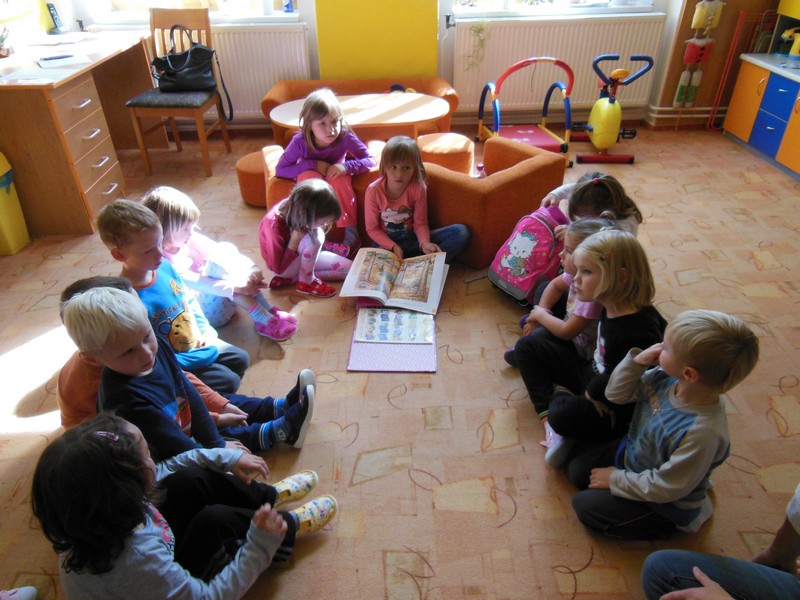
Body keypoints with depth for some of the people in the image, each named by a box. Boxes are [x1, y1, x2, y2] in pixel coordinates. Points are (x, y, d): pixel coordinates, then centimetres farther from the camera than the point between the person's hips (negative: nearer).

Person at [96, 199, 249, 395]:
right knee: (228, 381, -11)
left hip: (199, 344, 7)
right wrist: (195, 360, -19)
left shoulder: (165, 267, -8)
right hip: (178, 367, -7)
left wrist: (207, 332, 0)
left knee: (241, 359, 11)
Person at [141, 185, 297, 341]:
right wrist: (237, 287, -31)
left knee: (226, 248, -15)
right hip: (202, 315, -7)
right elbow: (195, 283, -28)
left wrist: (250, 268, -24)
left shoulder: (188, 239, 0)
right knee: (217, 261, -28)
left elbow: (218, 249, -8)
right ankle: (263, 320, -30)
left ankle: (268, 309, -20)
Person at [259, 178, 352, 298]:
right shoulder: (274, 227, -38)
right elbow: (279, 269, -26)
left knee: (348, 268, -2)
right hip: (284, 268, -7)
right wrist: (295, 239, -35)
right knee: (315, 236, -34)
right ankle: (306, 282, -10)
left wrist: (324, 226, -24)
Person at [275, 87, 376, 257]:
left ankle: (352, 234, -29)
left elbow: (371, 160, -24)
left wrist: (346, 166, -41)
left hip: (335, 174, 0)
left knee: (340, 178, -34)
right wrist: (312, 165, -33)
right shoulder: (300, 141, -29)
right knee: (308, 175, -34)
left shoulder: (346, 137, -28)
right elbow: (280, 169, -24)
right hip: (311, 177, 0)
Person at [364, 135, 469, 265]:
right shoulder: (374, 191, -16)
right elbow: (372, 228, -9)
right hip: (387, 242, -2)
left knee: (461, 232, -17)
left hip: (412, 239, 3)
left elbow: (420, 223, -7)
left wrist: (424, 243, -28)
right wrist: (393, 247, -22)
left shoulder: (418, 188, -13)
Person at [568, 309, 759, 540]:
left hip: (664, 504, -6)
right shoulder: (665, 377, -21)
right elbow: (616, 394, -6)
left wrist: (616, 479, -13)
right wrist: (637, 361, -24)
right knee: (578, 471, 5)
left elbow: (664, 488, -26)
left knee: (586, 505, -7)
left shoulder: (703, 433, -38)